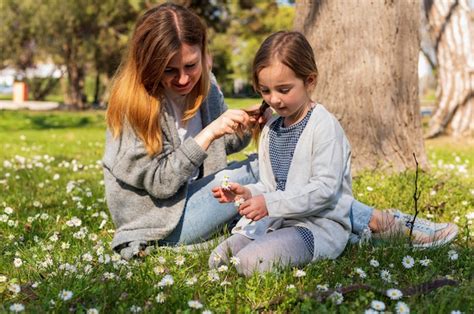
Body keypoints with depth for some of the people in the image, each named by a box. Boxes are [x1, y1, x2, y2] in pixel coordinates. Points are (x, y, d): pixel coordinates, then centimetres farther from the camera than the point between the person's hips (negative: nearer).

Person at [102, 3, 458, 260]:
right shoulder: (133, 102, -18)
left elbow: (221, 147, 9)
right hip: (162, 222, -7)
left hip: (193, 198, 7)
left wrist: (245, 127, -12)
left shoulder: (202, 83, 0)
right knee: (257, 170, -20)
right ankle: (378, 224, -13)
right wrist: (208, 134, -28)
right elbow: (159, 181, -20)